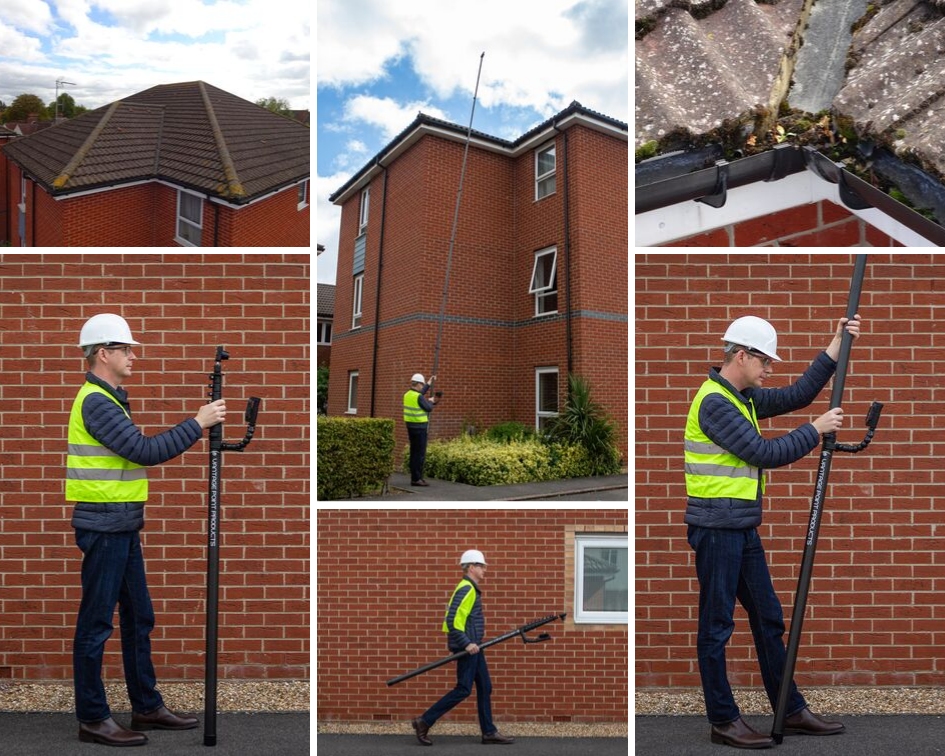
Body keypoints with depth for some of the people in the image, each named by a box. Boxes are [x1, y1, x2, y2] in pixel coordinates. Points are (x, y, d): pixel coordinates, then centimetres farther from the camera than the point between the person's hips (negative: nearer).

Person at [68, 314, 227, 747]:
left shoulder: (109, 399, 17)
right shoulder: (96, 402, -16)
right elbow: (146, 451, -22)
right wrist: (198, 423, -18)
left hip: (123, 527, 10)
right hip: (103, 527, -10)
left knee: (138, 618, 14)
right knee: (96, 623, 0)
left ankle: (147, 707, 24)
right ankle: (92, 718, 12)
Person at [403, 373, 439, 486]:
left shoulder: (407, 395, 9)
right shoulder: (419, 397, -17)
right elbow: (429, 408, -12)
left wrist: (430, 383, 36)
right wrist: (430, 401, 9)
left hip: (410, 426, 9)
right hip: (420, 427, -9)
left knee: (414, 453, 13)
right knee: (420, 454, -6)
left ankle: (415, 477, 17)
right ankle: (416, 479, -7)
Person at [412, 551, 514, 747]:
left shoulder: (471, 589, 16)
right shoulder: (465, 589, -16)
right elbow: (452, 620, -24)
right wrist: (467, 643, -24)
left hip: (472, 647, 10)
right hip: (467, 648, -10)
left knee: (485, 688, 10)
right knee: (463, 690, -6)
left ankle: (489, 733, 15)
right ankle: (424, 721, 0)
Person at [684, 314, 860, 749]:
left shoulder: (744, 397, 13)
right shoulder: (714, 402, -17)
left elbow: (797, 396, 15)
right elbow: (766, 454, -18)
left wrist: (836, 347, 13)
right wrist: (816, 431, -7)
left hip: (743, 529, 10)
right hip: (716, 529, -10)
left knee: (768, 619, 15)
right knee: (717, 626, 2)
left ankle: (792, 712, 27)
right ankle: (723, 721, 13)